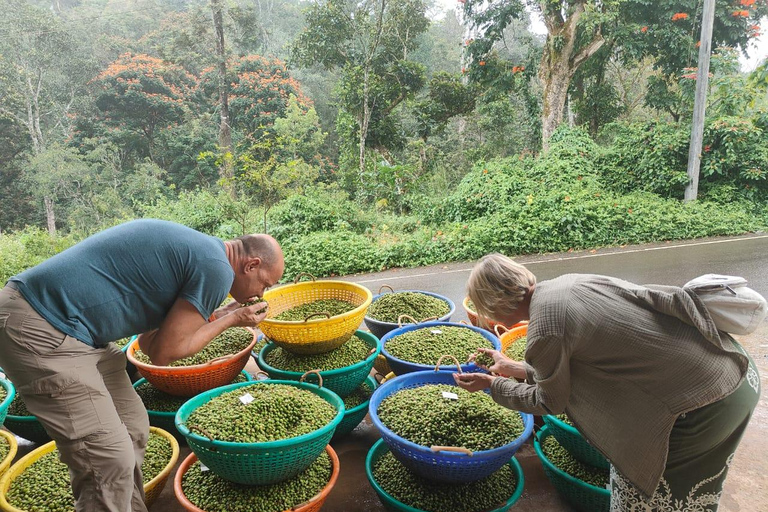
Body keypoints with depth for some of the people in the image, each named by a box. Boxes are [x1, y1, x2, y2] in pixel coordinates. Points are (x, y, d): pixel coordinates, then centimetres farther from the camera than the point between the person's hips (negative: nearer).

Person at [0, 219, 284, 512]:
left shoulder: (192, 249, 13)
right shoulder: (217, 269, -14)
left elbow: (149, 343, 15)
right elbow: (162, 353, -9)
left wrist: (215, 316, 15)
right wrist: (230, 319, 0)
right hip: (39, 331, -10)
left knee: (132, 430, 14)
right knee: (109, 462, -7)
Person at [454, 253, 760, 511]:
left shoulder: (544, 333, -22)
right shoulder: (566, 282, 2)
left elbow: (551, 402, -1)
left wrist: (492, 384, 9)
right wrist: (517, 368, 23)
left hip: (703, 406, -8)